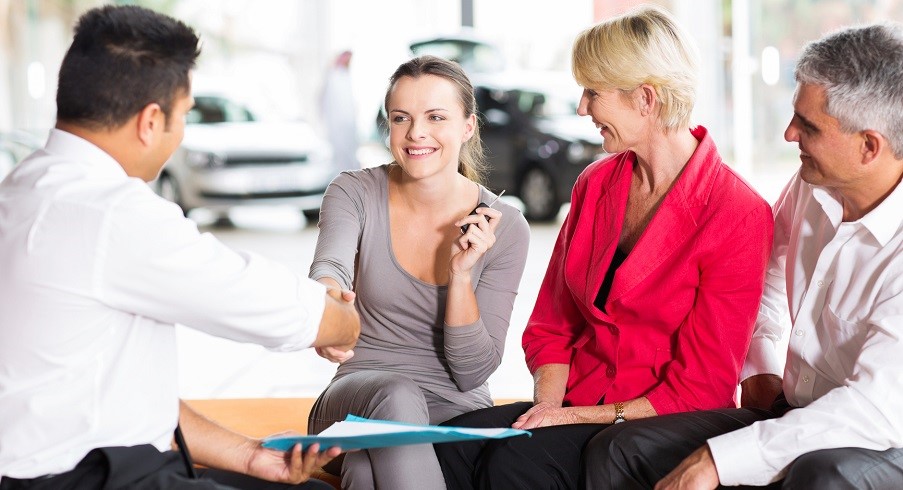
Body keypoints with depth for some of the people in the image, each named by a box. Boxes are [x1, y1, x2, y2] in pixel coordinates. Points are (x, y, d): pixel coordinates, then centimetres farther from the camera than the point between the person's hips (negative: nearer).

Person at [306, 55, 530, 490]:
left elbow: (473, 372, -5)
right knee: (395, 395, -35)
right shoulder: (354, 194, -4)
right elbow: (330, 268, -26)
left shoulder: (504, 227, -5)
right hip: (361, 399, 1)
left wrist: (461, 273, -19)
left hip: (456, 412, -1)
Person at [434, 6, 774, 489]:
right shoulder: (594, 185, 10)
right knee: (451, 445, -25)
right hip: (575, 404, 6)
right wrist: (549, 402, -6)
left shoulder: (738, 215, -12)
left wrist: (587, 417, -16)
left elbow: (701, 386, -11)